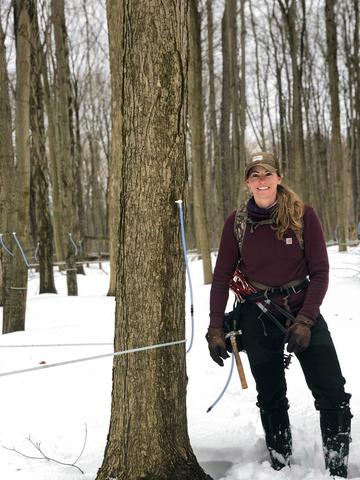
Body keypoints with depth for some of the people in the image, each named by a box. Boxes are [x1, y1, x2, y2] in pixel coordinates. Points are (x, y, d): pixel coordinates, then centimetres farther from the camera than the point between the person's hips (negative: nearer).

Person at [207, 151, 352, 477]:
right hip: (258, 319, 1)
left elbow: (320, 272, -6)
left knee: (333, 395, -10)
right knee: (271, 399, 12)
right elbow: (222, 277, 1)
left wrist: (305, 321, -15)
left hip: (303, 312, -1)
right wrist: (216, 329, -3)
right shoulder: (237, 223, -4)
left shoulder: (303, 215, -8)